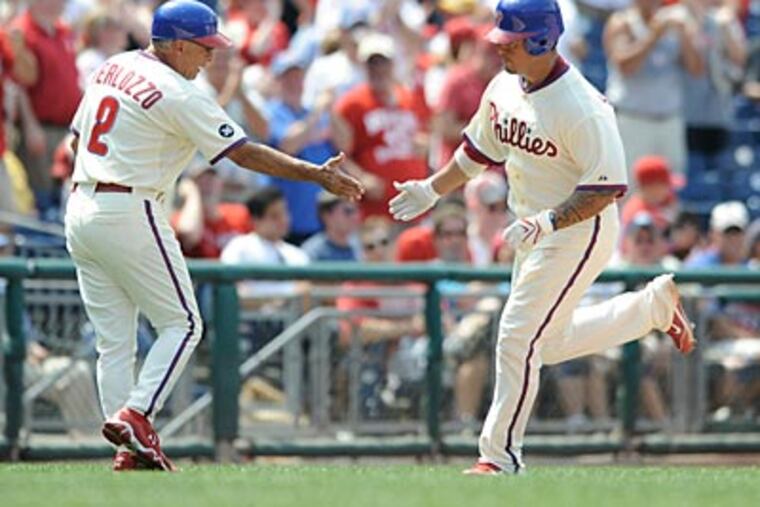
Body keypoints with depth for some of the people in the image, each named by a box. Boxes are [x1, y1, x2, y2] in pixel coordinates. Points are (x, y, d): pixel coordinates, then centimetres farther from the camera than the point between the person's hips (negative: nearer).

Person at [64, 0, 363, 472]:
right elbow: (243, 152, -14)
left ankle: (128, 451, 4)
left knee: (114, 339, 8)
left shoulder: (112, 67, 13)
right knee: (182, 324, 3)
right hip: (130, 214, -8)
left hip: (80, 210, 8)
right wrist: (317, 174, -13)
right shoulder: (178, 94, -12)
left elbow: (78, 139, 18)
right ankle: (136, 416, -13)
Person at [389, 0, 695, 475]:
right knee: (551, 343, 19)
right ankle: (657, 304, 34)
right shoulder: (504, 88, 0)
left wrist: (548, 222, -34)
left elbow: (608, 186, -26)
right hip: (535, 232, 9)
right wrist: (433, 190, 14)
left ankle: (501, 455, 2)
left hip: (578, 234, -9)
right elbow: (479, 150, 17)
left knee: (519, 337, -10)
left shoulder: (582, 108, -26)